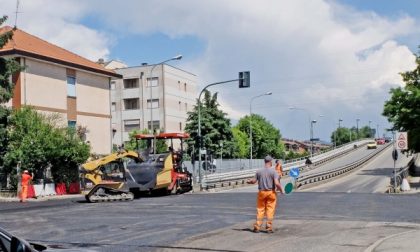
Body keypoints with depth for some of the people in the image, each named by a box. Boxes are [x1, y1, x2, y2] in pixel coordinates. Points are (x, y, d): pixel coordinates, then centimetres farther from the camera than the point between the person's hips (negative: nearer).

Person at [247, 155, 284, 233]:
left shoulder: (259, 171, -1)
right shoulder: (273, 171, -9)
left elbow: (254, 181, 6)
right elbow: (277, 183, -17)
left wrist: (249, 181, 28)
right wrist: (281, 190, -1)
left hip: (261, 192, 2)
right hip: (271, 192, -2)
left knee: (260, 210, 10)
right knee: (270, 210, 6)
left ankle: (257, 227, 10)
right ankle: (269, 228, 8)